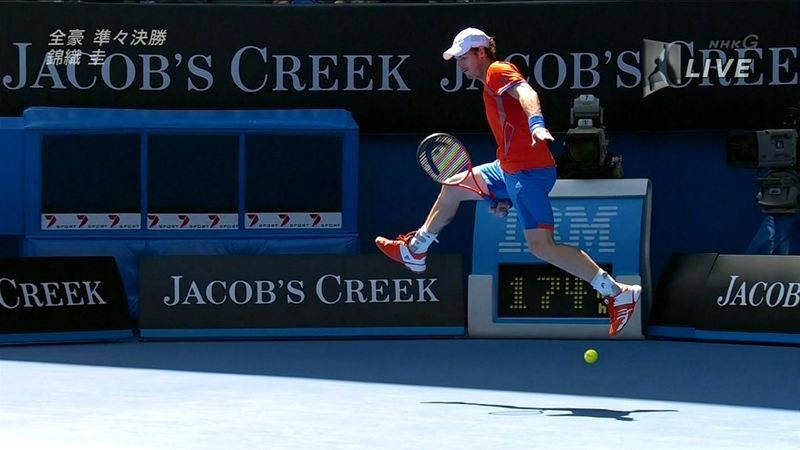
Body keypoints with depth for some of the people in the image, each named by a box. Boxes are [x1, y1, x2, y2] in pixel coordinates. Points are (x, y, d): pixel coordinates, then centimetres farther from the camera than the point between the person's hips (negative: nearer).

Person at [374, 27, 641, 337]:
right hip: (509, 171, 10)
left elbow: (525, 92, -30)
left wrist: (536, 123, -51)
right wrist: (504, 196, 20)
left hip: (530, 171, -10)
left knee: (542, 247, -17)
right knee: (452, 188, 25)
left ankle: (618, 293, -17)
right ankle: (414, 251, 44)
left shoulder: (498, 71, -7)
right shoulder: (490, 86, 22)